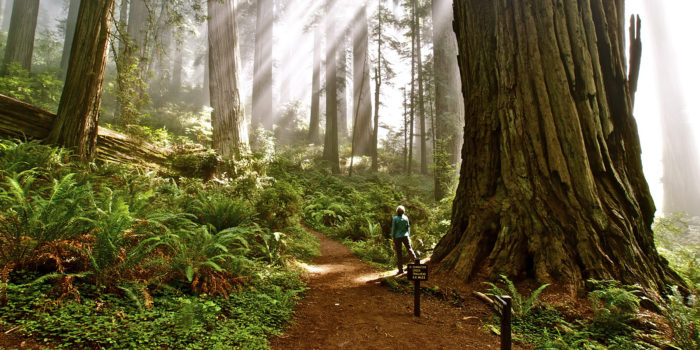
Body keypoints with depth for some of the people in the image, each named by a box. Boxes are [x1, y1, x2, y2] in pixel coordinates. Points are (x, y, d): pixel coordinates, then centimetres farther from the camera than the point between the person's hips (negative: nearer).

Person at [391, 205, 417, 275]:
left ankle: (401, 270, 6)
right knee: (409, 249, 16)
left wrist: (393, 238, 0)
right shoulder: (406, 218, 1)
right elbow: (408, 227, 7)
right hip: (405, 236, 2)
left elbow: (393, 229, -6)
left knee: (398, 253, 4)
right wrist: (408, 235, 16)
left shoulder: (395, 218, -8)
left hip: (397, 237, -2)